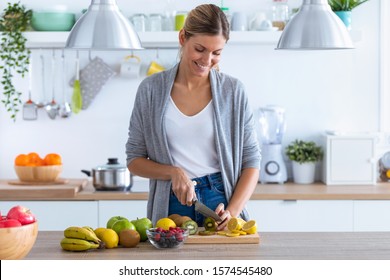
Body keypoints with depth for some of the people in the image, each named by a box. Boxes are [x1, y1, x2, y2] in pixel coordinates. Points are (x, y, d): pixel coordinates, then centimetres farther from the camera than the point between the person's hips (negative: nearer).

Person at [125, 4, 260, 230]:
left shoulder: (233, 90, 3)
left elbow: (251, 161, 4)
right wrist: (173, 172, -11)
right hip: (171, 208, 0)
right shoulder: (151, 89, 3)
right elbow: (134, 159, 7)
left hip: (220, 202, 0)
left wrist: (232, 212, -9)